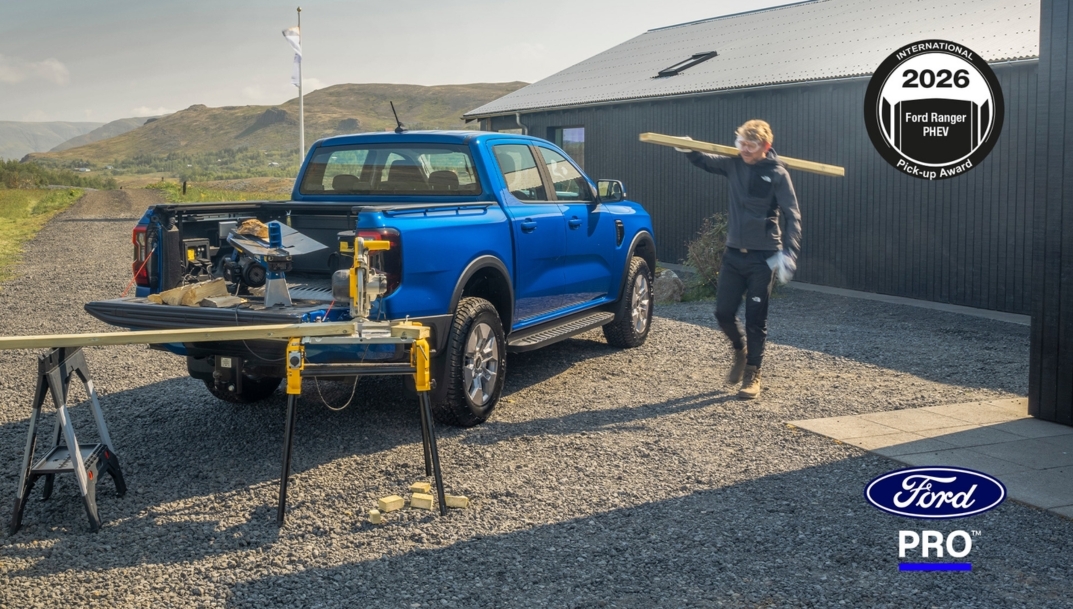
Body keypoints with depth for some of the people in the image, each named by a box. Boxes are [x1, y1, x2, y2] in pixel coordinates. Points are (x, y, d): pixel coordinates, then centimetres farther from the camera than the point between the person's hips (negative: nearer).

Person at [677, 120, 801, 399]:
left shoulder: (777, 174, -10)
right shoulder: (734, 164, 4)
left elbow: (793, 216, -14)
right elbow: (704, 161, 19)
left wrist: (788, 254, -27)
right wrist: (686, 149, -4)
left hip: (763, 258, -4)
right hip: (734, 253, 5)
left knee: (756, 319, 1)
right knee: (723, 312, 4)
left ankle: (752, 375, 13)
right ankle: (740, 350, 33)